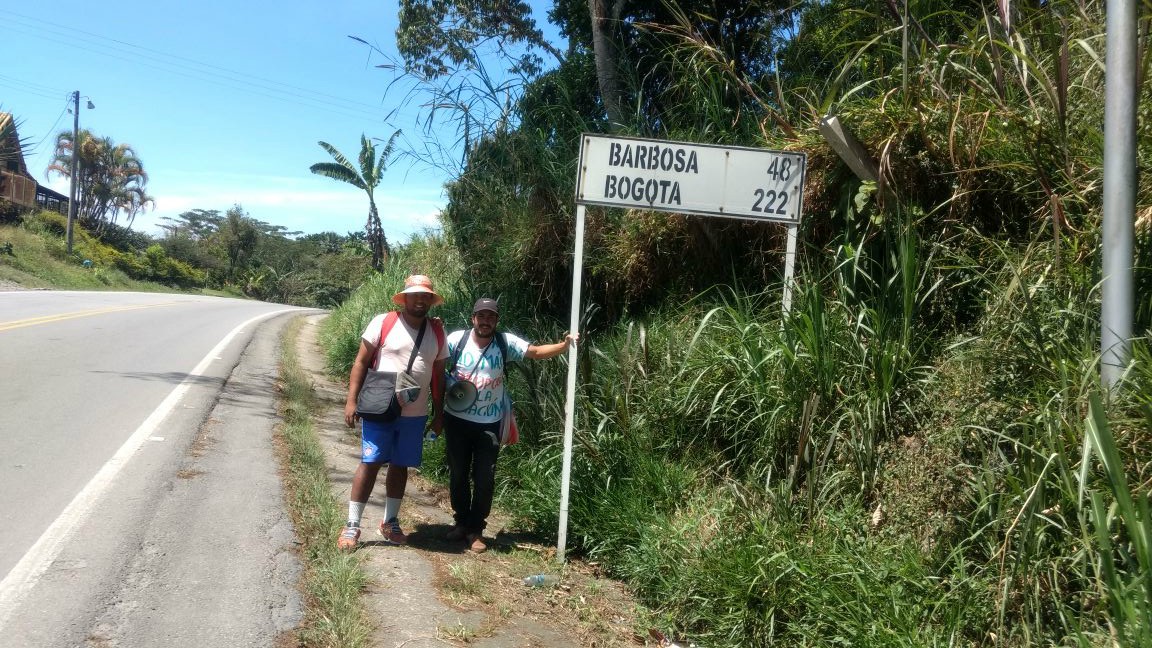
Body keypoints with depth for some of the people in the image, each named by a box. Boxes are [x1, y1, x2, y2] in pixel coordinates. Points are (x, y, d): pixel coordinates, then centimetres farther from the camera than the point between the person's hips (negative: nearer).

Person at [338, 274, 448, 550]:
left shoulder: (437, 331, 5)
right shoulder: (383, 323, -7)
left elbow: (438, 375, 11)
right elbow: (361, 362, -3)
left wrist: (439, 414, 11)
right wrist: (351, 400, -9)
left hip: (415, 415, 3)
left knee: (400, 466, 12)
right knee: (370, 463, -2)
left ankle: (390, 522, 25)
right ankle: (352, 525, 8)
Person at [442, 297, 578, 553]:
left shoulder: (506, 342, -8)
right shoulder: (457, 339, -10)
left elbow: (537, 352, -11)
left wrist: (564, 344, -26)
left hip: (489, 422, 0)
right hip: (457, 419, 0)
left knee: (485, 478, 3)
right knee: (458, 474, 12)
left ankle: (475, 529, 17)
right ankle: (461, 522, 30)